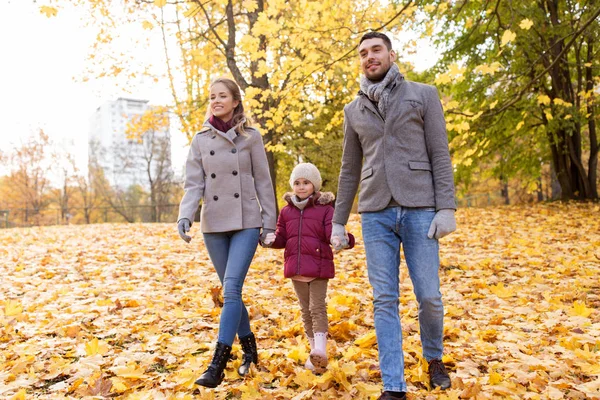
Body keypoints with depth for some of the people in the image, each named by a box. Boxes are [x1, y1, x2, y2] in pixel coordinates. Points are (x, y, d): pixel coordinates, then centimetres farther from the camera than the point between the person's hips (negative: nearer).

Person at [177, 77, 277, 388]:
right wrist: (185, 215, -16)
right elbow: (194, 184, 1)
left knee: (231, 288, -13)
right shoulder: (200, 140, 6)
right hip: (214, 225, 3)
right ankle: (249, 348, 28)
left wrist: (269, 222, -1)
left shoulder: (251, 136, 1)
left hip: (246, 223, -3)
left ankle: (218, 363, -8)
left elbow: (263, 182, 2)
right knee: (230, 291, 10)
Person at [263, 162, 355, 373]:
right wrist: (271, 239, -11)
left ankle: (320, 351, -14)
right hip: (295, 267, 5)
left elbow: (332, 233, -13)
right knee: (306, 310, 13)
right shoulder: (286, 211, 11)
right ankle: (314, 350, 25)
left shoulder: (325, 209, -3)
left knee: (317, 308, -9)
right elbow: (282, 238, 11)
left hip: (318, 266, -5)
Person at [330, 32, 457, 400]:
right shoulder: (354, 110, 14)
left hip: (419, 209, -2)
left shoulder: (423, 94, 6)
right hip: (376, 213, 2)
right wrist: (339, 222, 12)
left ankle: (434, 358, 32)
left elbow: (440, 155, 0)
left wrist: (446, 208, -10)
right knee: (385, 300, 0)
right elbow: (350, 169, 15)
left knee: (429, 295, 2)